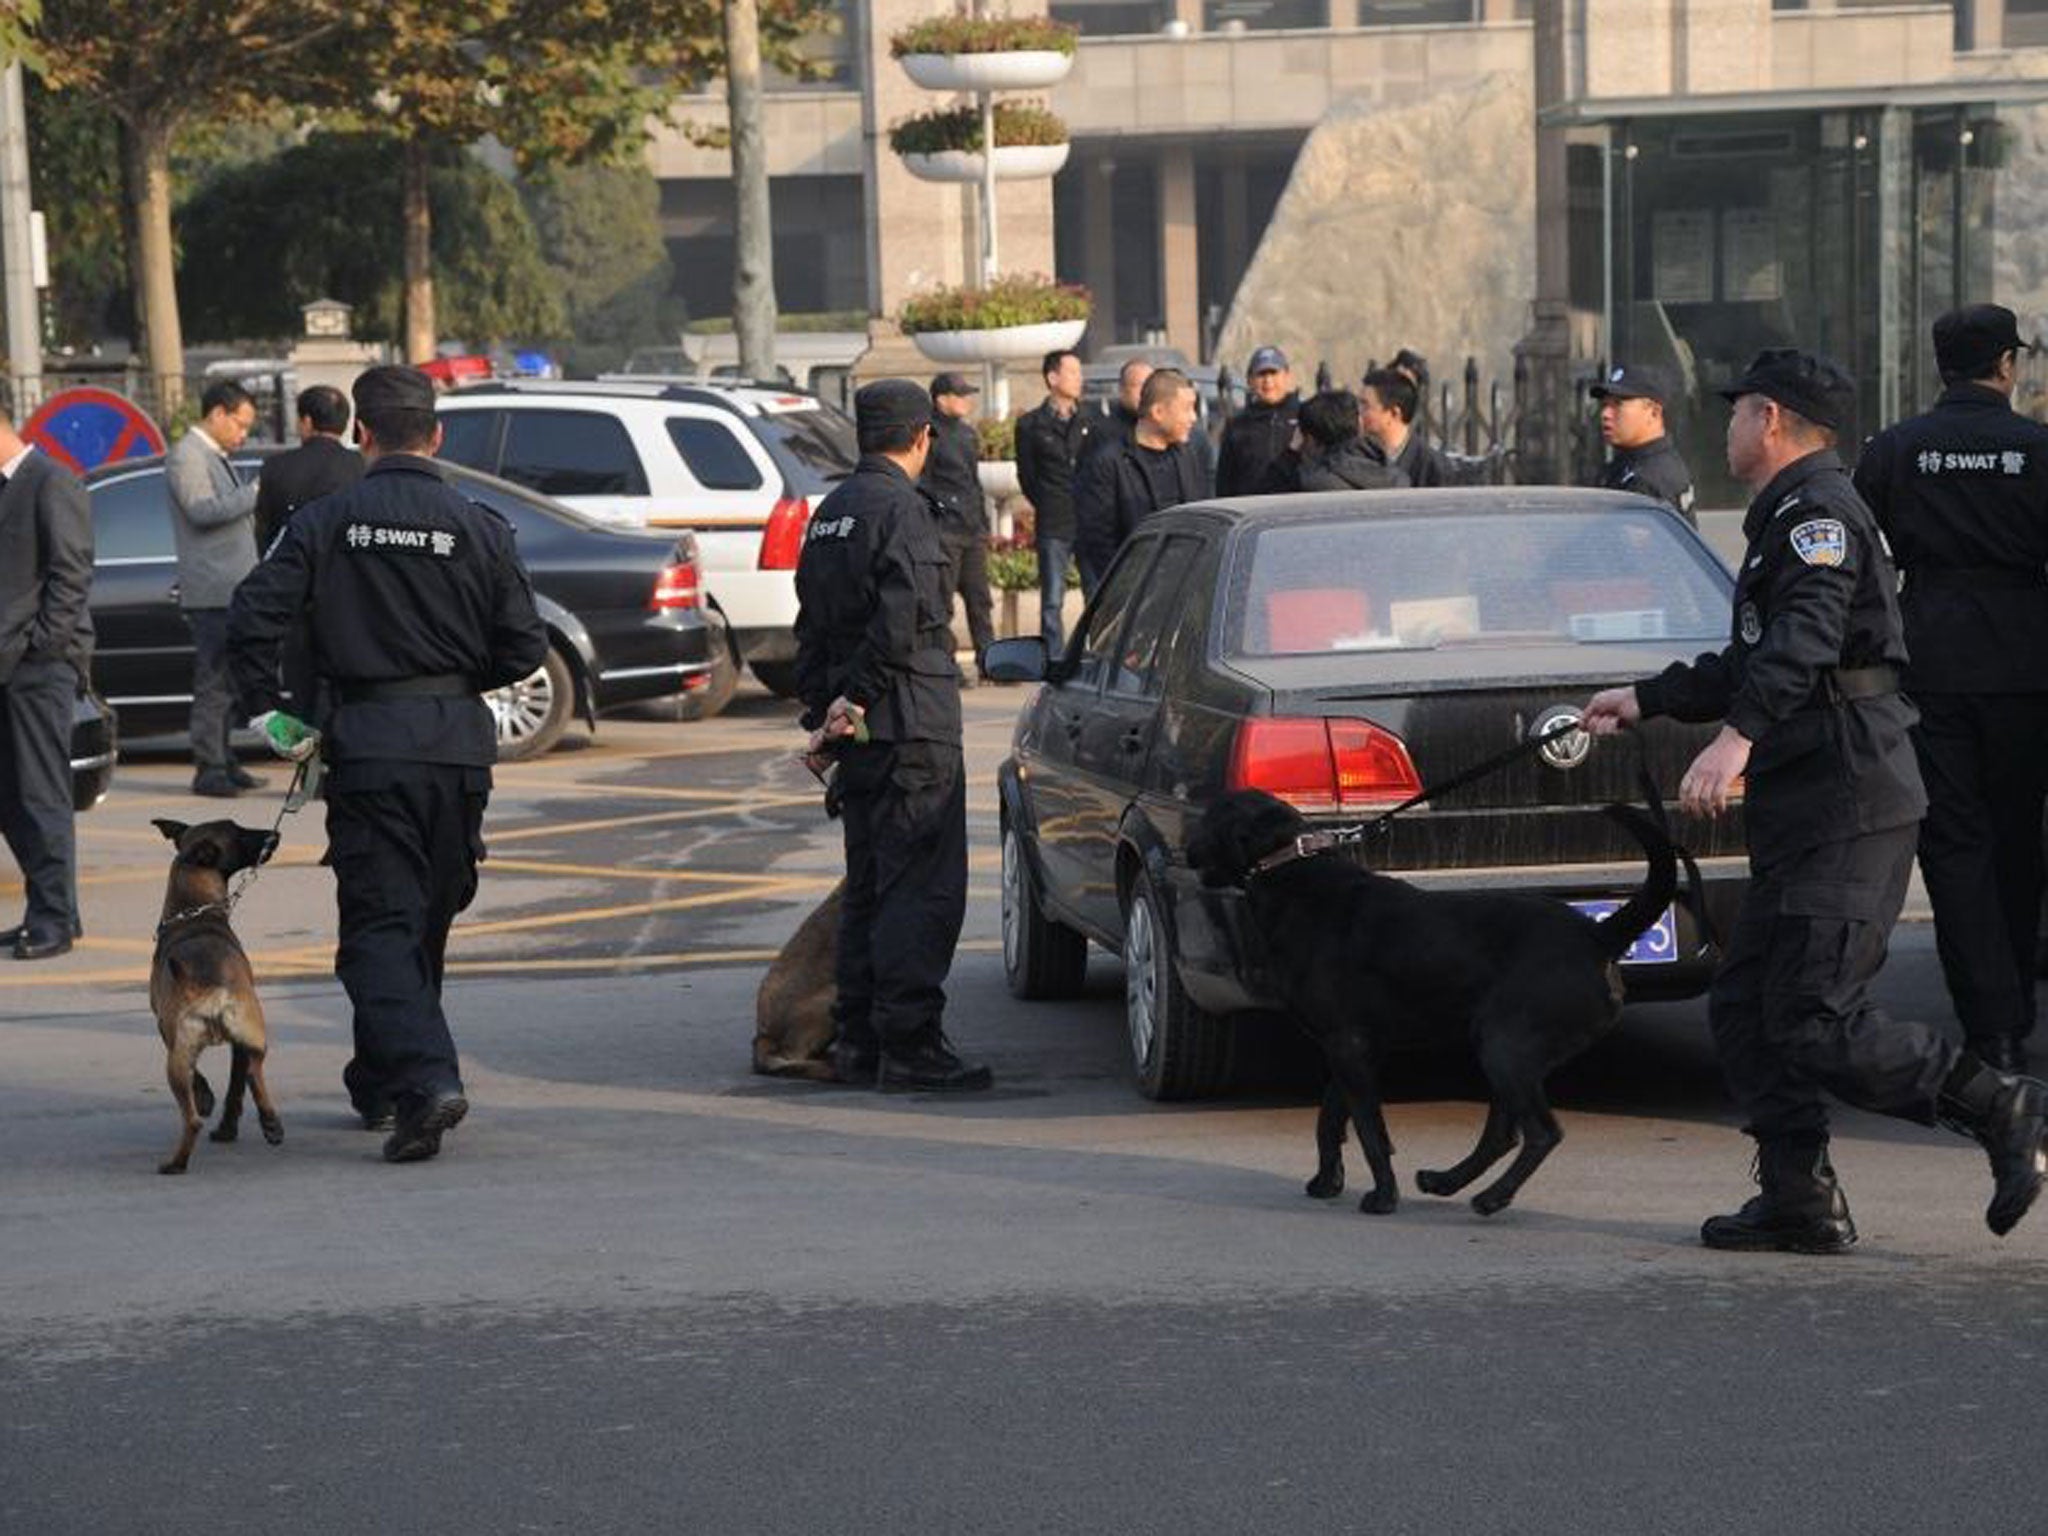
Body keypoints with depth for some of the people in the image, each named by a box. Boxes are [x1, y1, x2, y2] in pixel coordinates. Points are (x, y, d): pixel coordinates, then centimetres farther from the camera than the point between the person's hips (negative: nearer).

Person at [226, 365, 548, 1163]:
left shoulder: (325, 522, -3)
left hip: (367, 740, -2)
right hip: (459, 743, 3)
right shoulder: (479, 527, 1)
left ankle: (423, 1080, -22)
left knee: (379, 924, -3)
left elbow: (253, 617, -11)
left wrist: (266, 712, 0)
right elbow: (523, 646, 0)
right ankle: (381, 1083, 28)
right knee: (426, 920, 17)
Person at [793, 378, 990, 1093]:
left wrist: (822, 709, 16)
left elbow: (812, 627, 18)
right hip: (910, 725, -9)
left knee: (868, 886, 14)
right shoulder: (901, 509, -12)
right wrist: (856, 699, -13)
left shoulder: (831, 512, 16)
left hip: (858, 730, 9)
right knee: (921, 887, -7)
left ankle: (857, 1040, 16)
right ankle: (908, 1044, -10)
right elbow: (902, 618, -22)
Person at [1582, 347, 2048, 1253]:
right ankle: (1800, 1202, 8)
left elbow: (1807, 636, -27)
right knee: (1745, 1008, 7)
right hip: (1804, 812, 11)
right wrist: (1646, 700, 43)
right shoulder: (1786, 517, 25)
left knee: (1817, 1025, -15)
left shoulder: (1816, 509, -9)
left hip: (1849, 807, -11)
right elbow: (1752, 663, 37)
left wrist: (1736, 736, -39)